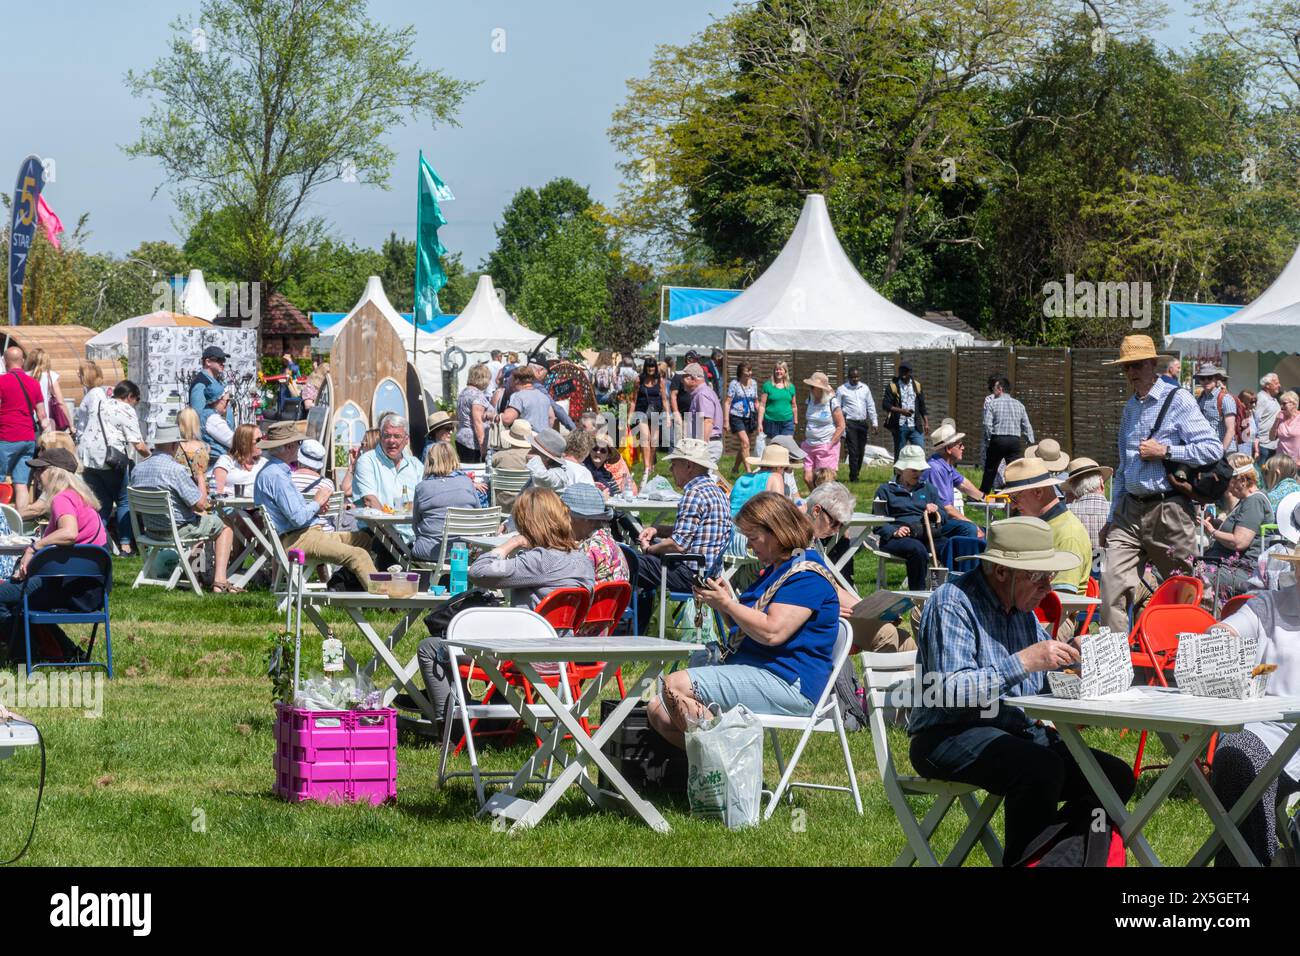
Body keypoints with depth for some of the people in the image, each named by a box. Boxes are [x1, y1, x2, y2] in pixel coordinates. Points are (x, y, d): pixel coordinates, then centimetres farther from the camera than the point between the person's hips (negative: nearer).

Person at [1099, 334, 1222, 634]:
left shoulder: (1178, 400, -4)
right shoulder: (1130, 408, 17)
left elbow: (1213, 449, -12)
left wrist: (1164, 451, -14)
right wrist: (1112, 518, 21)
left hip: (1169, 511, -6)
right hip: (1129, 513, 6)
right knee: (1112, 588, -9)